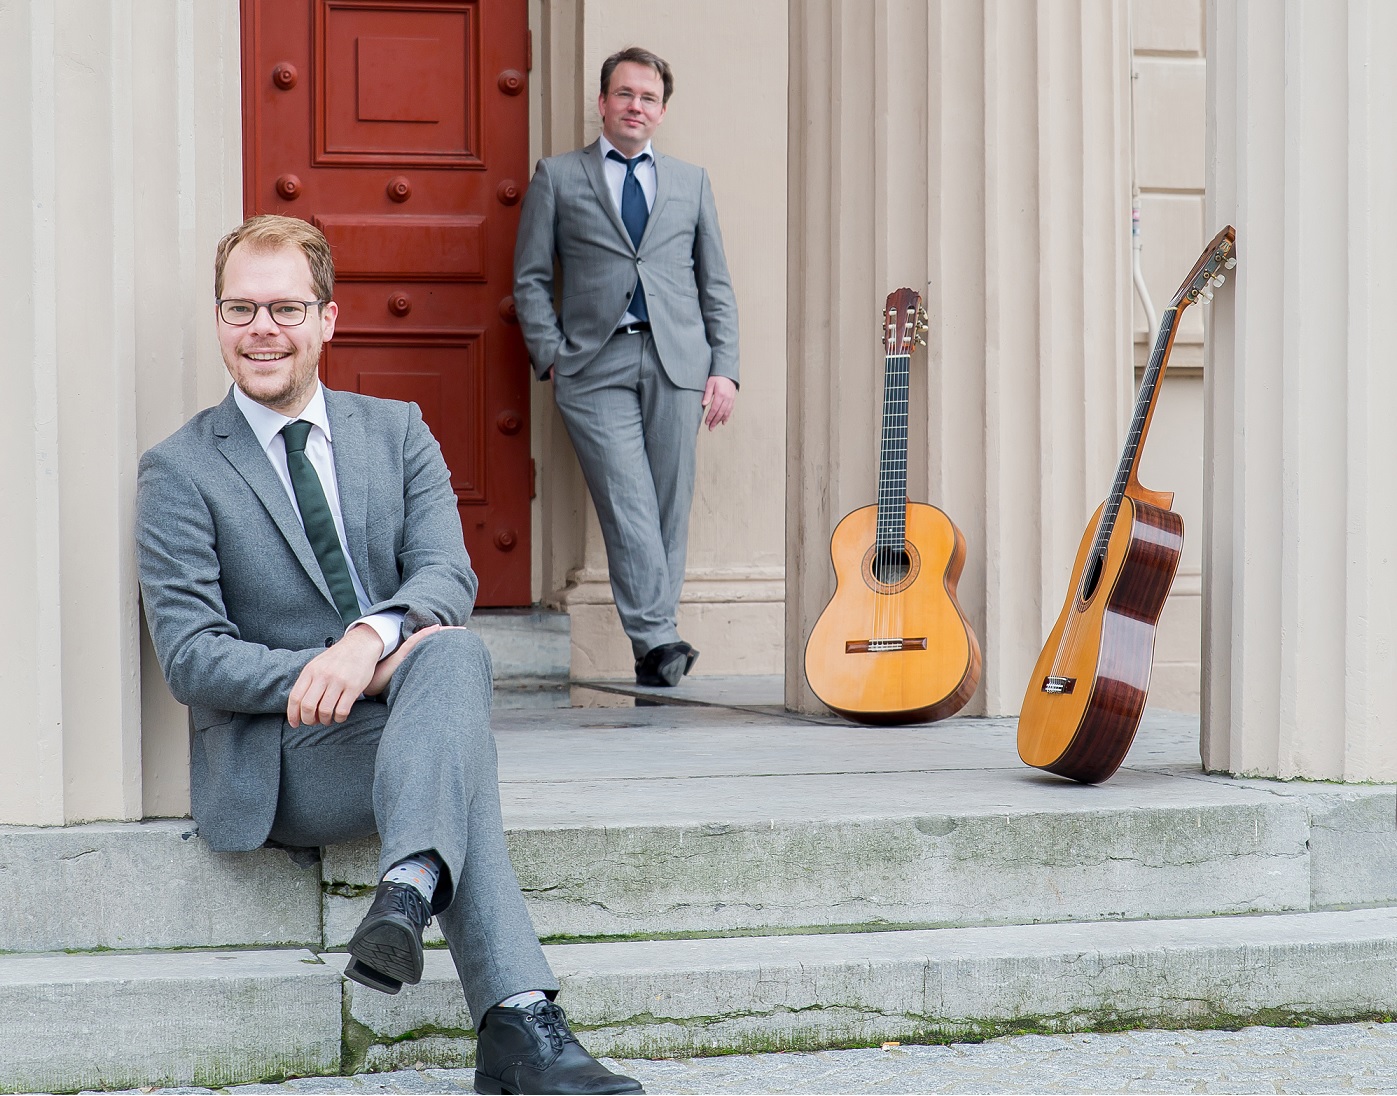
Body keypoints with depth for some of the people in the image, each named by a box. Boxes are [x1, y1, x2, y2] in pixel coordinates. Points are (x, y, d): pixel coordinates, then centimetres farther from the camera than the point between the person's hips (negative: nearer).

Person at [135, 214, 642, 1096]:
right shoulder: (180, 473, 2)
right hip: (280, 757, -4)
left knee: (453, 650, -31)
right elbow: (191, 659, -7)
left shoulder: (398, 432, 12)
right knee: (466, 740, -32)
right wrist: (338, 673, -21)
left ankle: (409, 891, -45)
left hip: (411, 710, 4)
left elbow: (449, 575, -3)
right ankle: (518, 1023, -44)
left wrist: (371, 638, -27)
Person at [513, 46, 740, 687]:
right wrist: (551, 356, -3)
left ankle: (654, 647, 4)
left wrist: (724, 368, 7)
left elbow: (716, 284, 17)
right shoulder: (558, 177, 12)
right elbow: (531, 278, 9)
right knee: (628, 506, -14)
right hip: (596, 364, -2)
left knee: (670, 508, -1)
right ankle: (658, 641, -19)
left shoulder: (691, 182, 19)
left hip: (678, 363, 2)